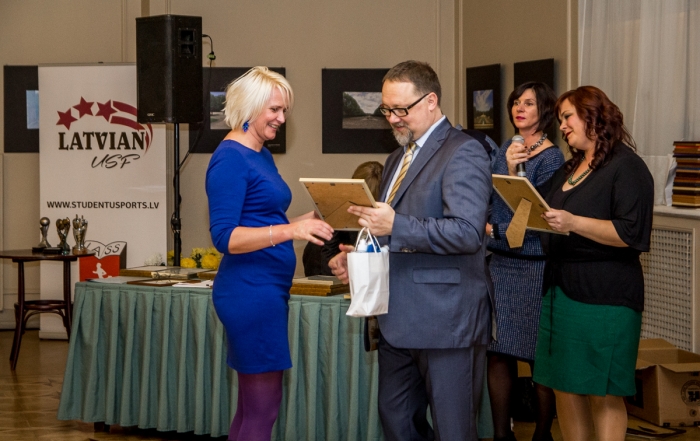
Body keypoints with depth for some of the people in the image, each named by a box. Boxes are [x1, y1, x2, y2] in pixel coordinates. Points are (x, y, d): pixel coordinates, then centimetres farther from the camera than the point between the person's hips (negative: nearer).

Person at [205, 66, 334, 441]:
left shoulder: (262, 155, 15)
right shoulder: (231, 158, -12)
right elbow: (224, 237, -19)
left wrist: (306, 222, 10)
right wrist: (289, 231, -28)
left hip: (270, 290, 10)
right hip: (250, 292, -10)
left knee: (252, 406, 13)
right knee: (263, 409, -7)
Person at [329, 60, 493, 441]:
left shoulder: (463, 153, -11)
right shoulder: (398, 158, 18)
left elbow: (468, 232, -22)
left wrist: (395, 226, -27)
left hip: (447, 319, -9)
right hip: (399, 320, 9)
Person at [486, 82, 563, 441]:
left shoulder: (551, 158, -7)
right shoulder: (505, 150, 12)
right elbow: (491, 201, 10)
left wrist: (496, 231, -8)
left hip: (535, 267, -6)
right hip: (501, 264, 6)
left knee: (540, 357, 2)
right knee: (498, 354, 5)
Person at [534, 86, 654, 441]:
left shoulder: (626, 166, -7)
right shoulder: (569, 170, 19)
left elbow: (630, 233, -17)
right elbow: (544, 216, 24)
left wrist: (573, 222, -27)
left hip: (603, 296, -8)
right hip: (560, 289, 8)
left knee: (603, 394, -4)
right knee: (564, 385, 8)